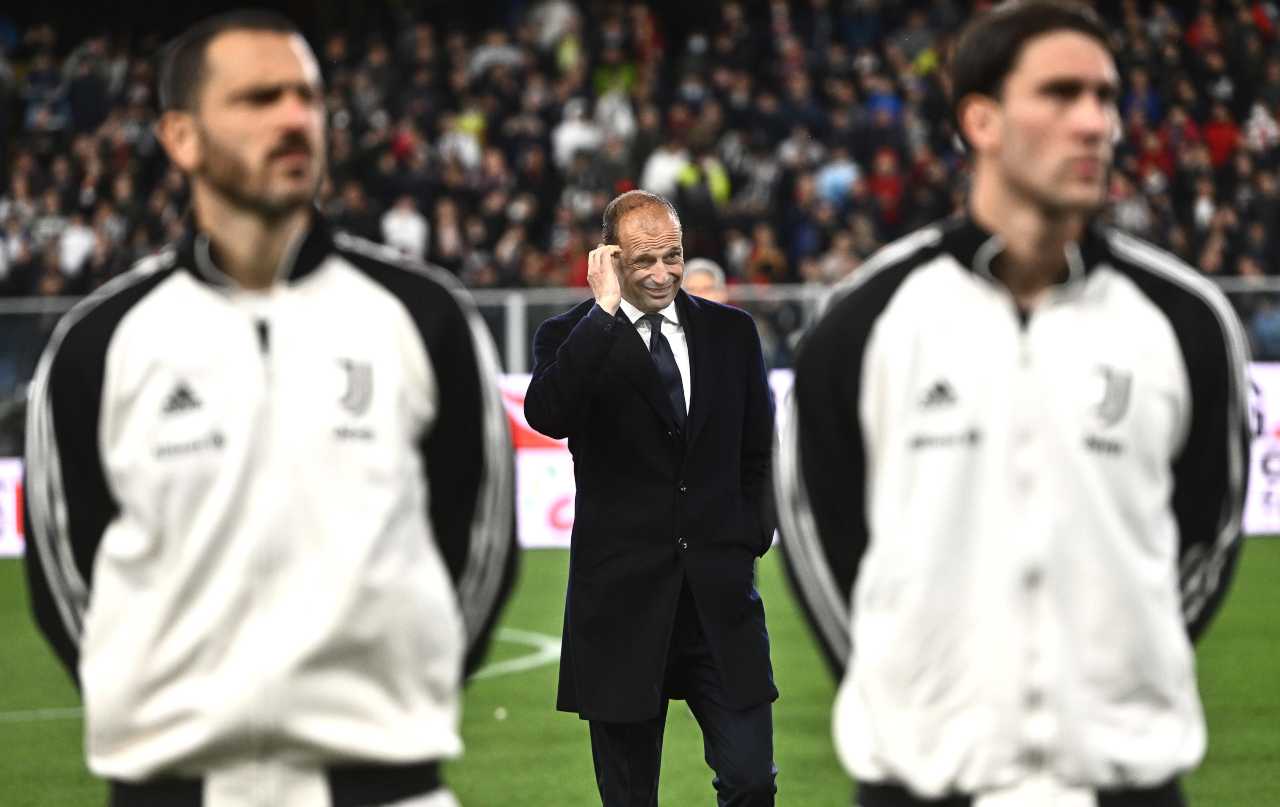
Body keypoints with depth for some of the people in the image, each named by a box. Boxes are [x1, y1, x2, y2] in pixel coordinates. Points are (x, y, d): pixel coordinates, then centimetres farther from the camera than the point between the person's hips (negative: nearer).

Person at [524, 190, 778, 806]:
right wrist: (604, 311, -21)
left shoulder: (731, 332, 9)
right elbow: (546, 415, -22)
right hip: (623, 600, -2)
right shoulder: (572, 338, 0)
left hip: (721, 594, 2)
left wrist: (749, 539, 6)